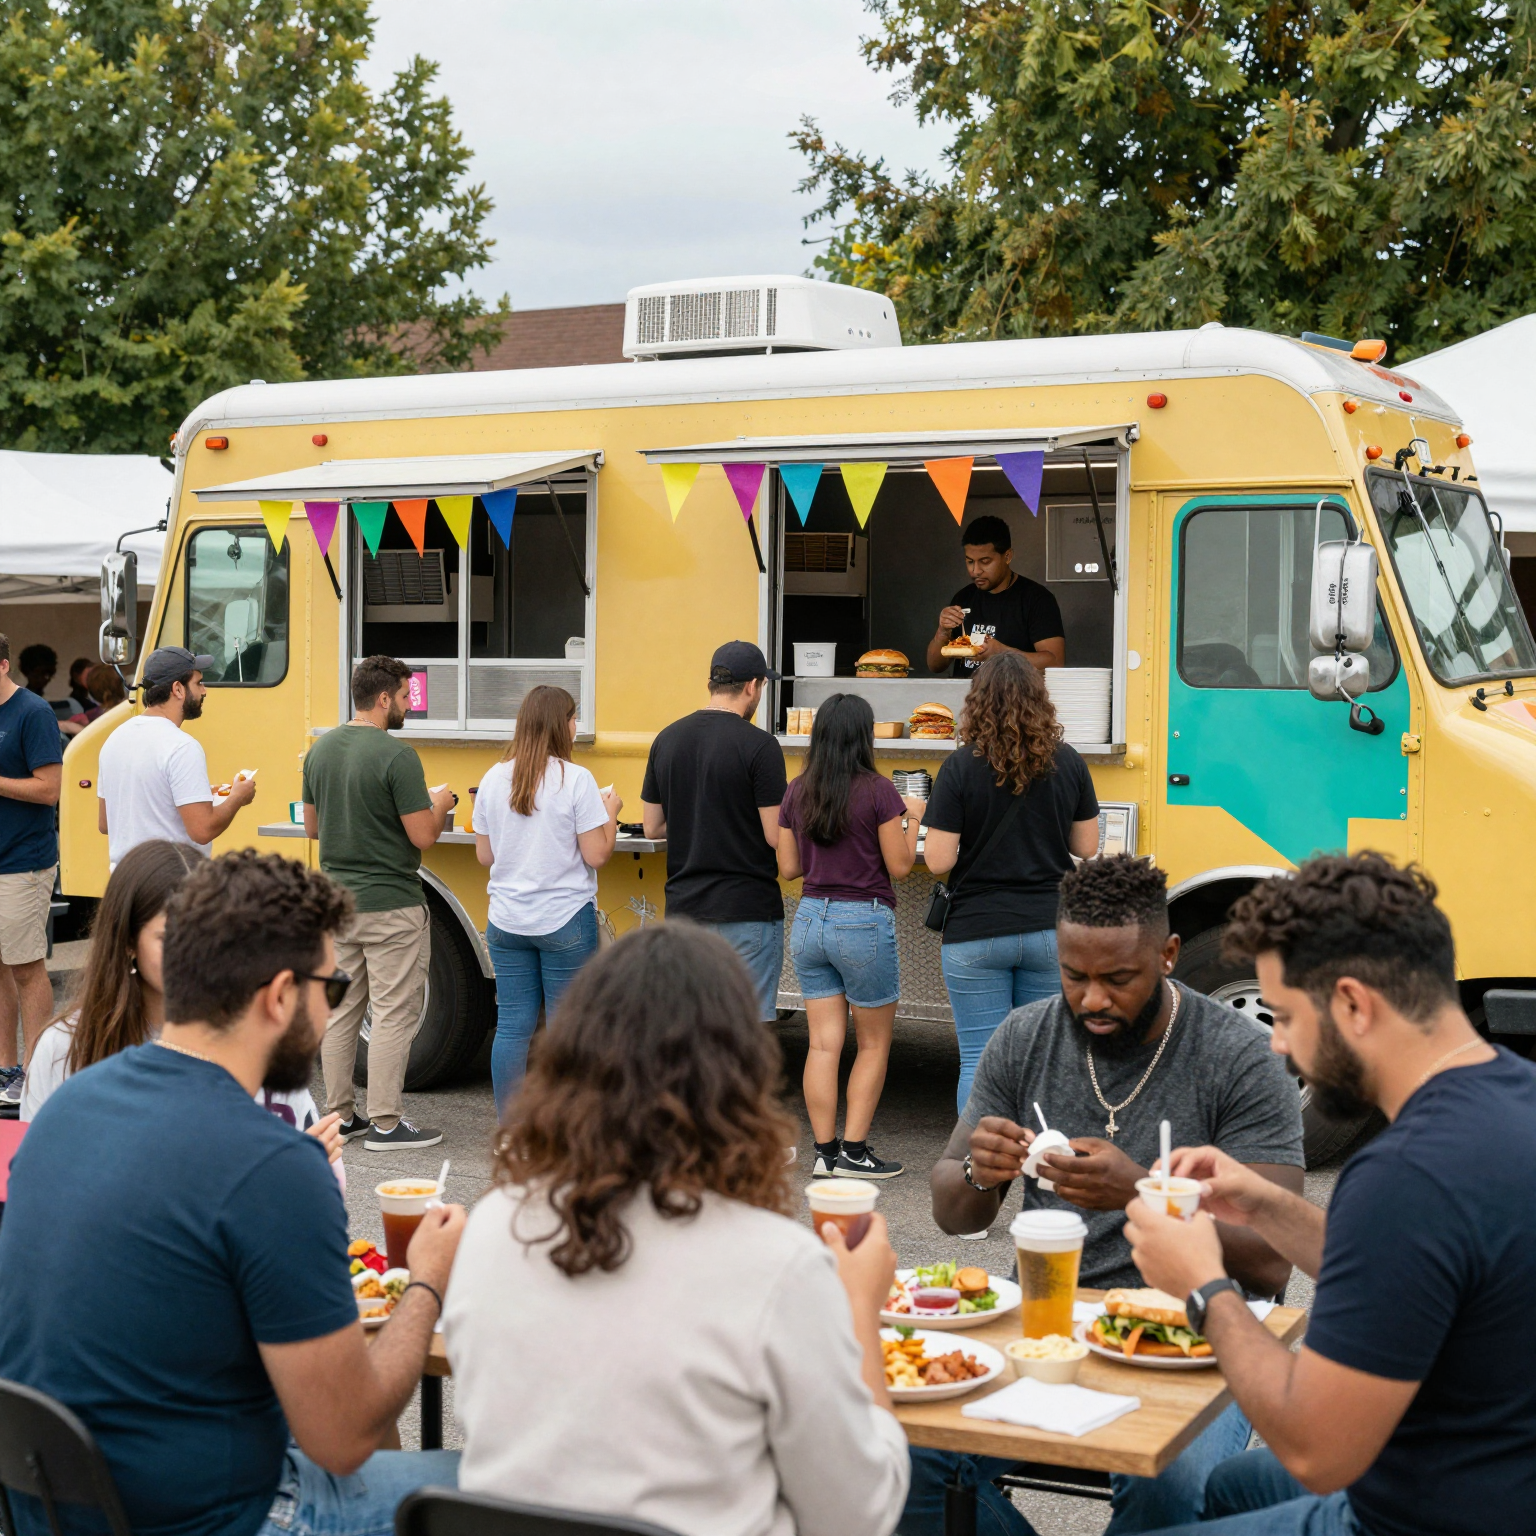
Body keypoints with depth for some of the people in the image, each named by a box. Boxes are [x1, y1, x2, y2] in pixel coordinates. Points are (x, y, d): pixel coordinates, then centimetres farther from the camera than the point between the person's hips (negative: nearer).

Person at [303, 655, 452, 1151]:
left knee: (341, 1011, 13)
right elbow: (423, 835, -17)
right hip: (389, 905, -7)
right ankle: (384, 1123, 3)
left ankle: (339, 1116, 19)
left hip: (337, 900, 7)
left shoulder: (321, 751, 6)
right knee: (393, 1014, 0)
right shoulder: (397, 756, -17)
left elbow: (312, 827, 14)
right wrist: (439, 804, 2)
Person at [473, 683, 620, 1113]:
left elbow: (485, 855, 8)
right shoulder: (576, 780, -12)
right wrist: (610, 813, 5)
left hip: (507, 923, 4)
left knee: (512, 1027, 8)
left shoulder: (493, 780, 3)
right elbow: (596, 855, -11)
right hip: (565, 922, -4)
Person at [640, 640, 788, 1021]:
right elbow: (775, 836, -13)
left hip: (684, 904, 6)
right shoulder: (759, 746, -13)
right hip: (748, 909, -6)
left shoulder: (667, 739, 5)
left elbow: (652, 826, 11)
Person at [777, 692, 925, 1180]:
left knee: (824, 1043, 8)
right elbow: (899, 866, -7)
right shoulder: (877, 790, -12)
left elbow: (788, 868, 8)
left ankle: (825, 1150, 9)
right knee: (874, 1043, 9)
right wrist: (912, 817, 7)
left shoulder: (797, 792, 3)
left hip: (809, 920, 5)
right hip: (863, 921, -5)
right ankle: (854, 1152, 7)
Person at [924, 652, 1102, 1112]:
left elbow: (938, 861, -12)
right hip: (1050, 931, 3)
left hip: (977, 934, -3)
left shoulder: (962, 767, -9)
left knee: (980, 1061, 3)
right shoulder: (1067, 764, 0)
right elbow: (1086, 847, 7)